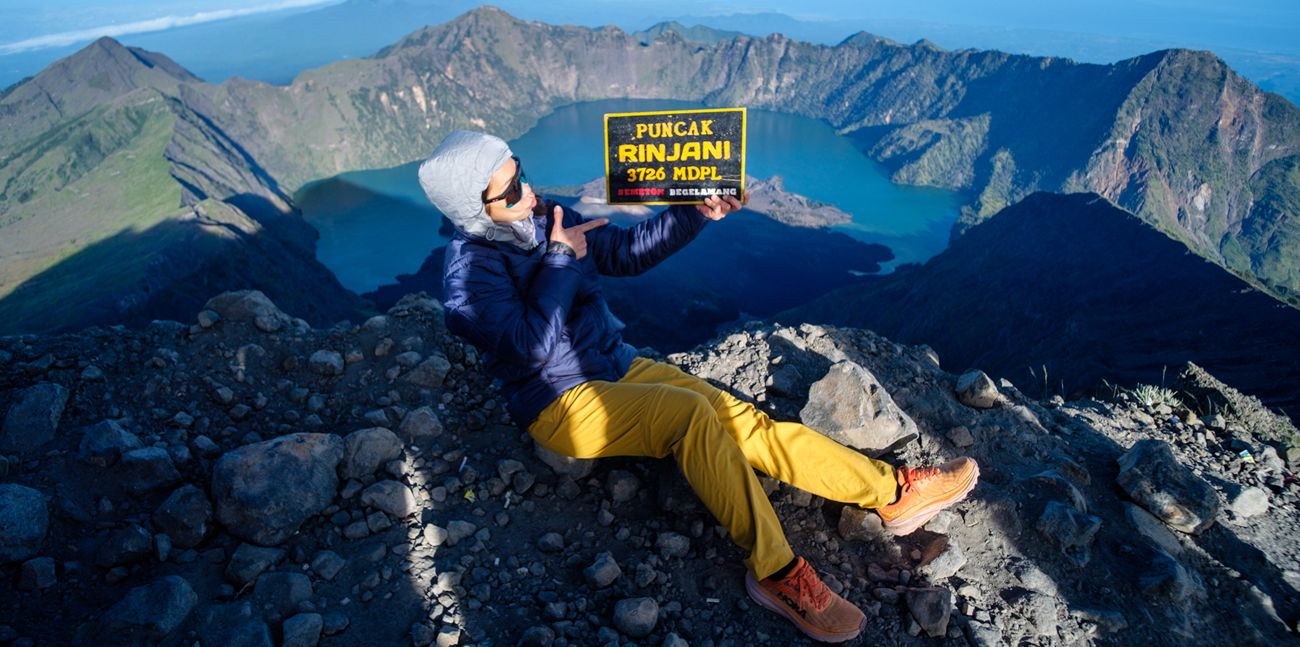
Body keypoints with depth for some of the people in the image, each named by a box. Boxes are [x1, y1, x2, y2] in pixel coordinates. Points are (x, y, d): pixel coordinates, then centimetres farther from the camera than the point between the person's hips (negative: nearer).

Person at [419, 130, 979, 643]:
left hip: (617, 367, 7)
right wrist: (561, 259, -18)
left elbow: (624, 251, 9)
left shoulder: (545, 217, 5)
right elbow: (531, 345, -27)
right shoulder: (469, 273, -15)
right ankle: (776, 573, -23)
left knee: (744, 420, -9)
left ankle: (894, 492, -8)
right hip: (563, 405, -6)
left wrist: (697, 213, -2)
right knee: (690, 412, -31)